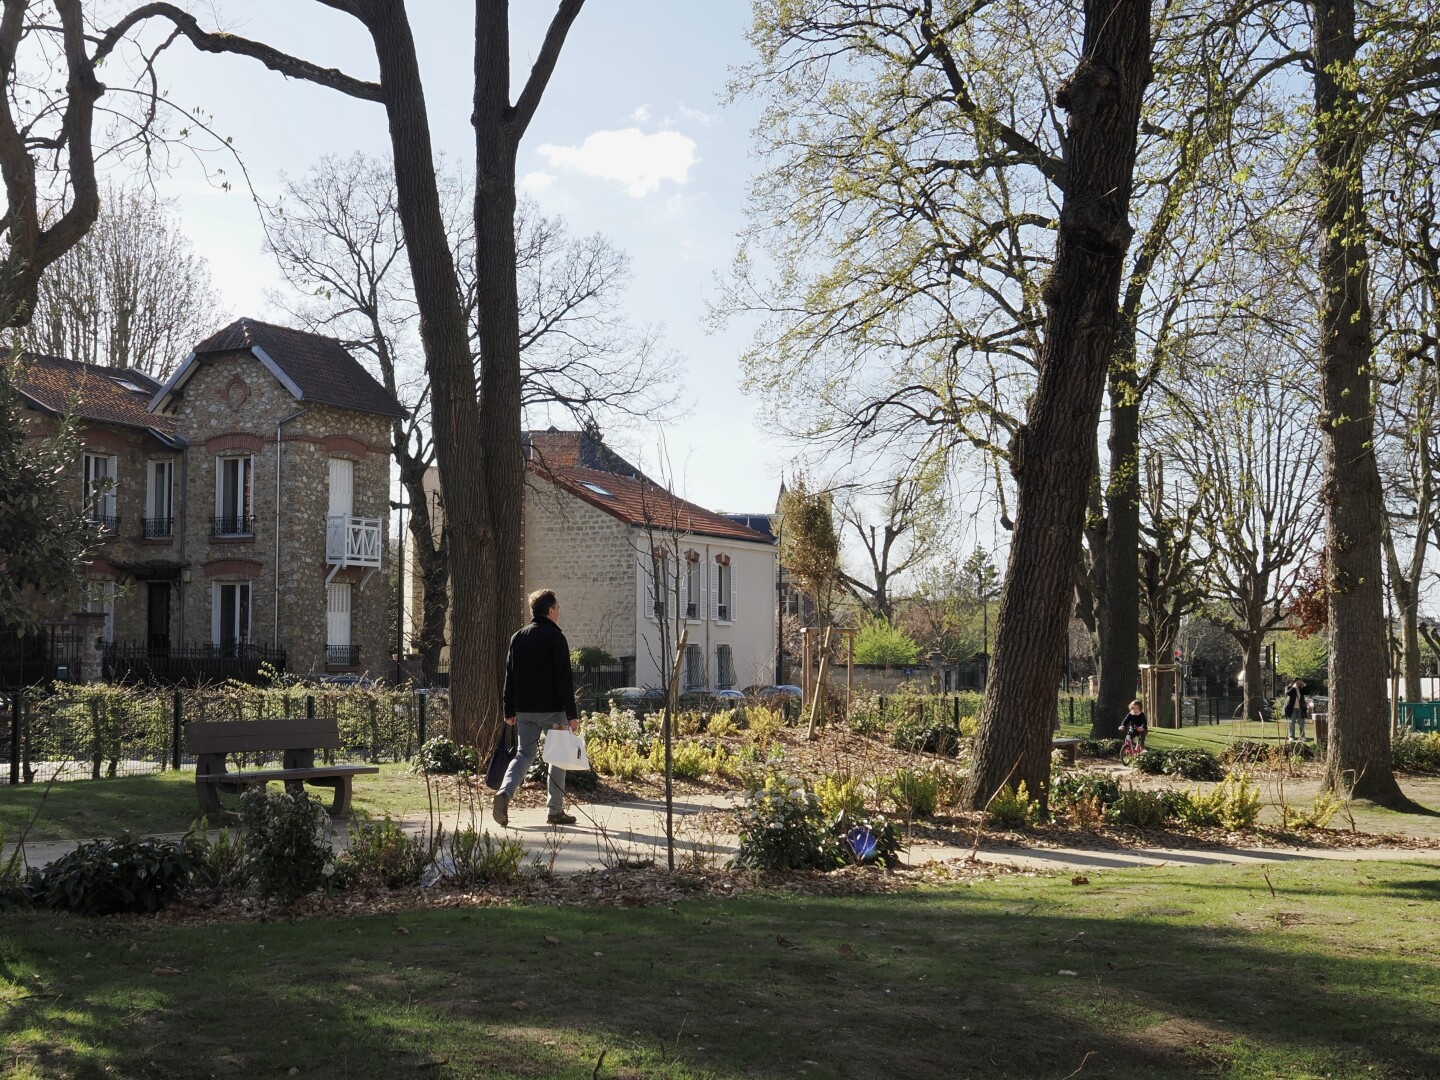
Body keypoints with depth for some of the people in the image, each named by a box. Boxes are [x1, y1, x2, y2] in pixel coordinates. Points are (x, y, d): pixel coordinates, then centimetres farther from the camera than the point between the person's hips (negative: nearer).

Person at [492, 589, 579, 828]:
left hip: (524, 709, 5)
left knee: (524, 752, 11)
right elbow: (564, 678, -13)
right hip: (551, 709, -5)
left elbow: (509, 676, 12)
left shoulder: (517, 637, 10)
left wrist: (509, 710, 17)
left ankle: (505, 792, -15)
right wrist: (572, 713, -12)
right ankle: (556, 811, 8)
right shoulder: (555, 638, -9)